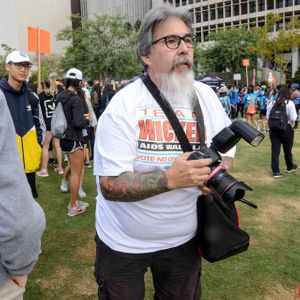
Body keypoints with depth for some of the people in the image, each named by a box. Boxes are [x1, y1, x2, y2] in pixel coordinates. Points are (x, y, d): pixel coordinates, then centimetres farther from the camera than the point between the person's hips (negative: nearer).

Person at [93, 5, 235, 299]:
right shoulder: (123, 105, -19)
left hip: (182, 238, 4)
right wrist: (170, 178, -35)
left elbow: (226, 148, 6)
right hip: (123, 242, -3)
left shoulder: (205, 96, -5)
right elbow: (109, 186, -22)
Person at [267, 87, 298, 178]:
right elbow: (293, 119, -11)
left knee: (275, 150, 4)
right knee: (287, 149, 16)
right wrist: (291, 126, 5)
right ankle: (290, 167, 36)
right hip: (286, 128, -2)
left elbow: (268, 117, 4)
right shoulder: (290, 103, -7)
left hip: (273, 129, 2)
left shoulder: (271, 103, 4)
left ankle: (276, 172, 4)